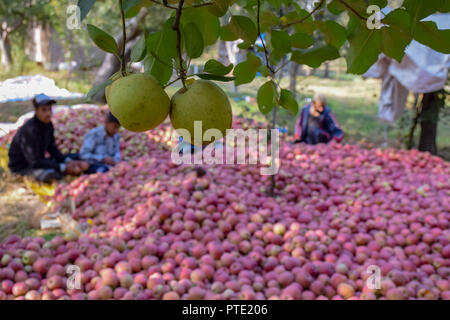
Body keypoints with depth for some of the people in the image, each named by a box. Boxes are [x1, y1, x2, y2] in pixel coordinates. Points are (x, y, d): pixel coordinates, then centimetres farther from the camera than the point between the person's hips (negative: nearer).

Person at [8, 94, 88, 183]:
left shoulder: (48, 125, -3)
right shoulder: (29, 130, -28)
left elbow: (52, 149, 7)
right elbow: (34, 162, -30)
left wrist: (68, 161, -11)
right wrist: (63, 167, -29)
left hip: (40, 160, 8)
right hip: (22, 166, -8)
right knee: (51, 174, -39)